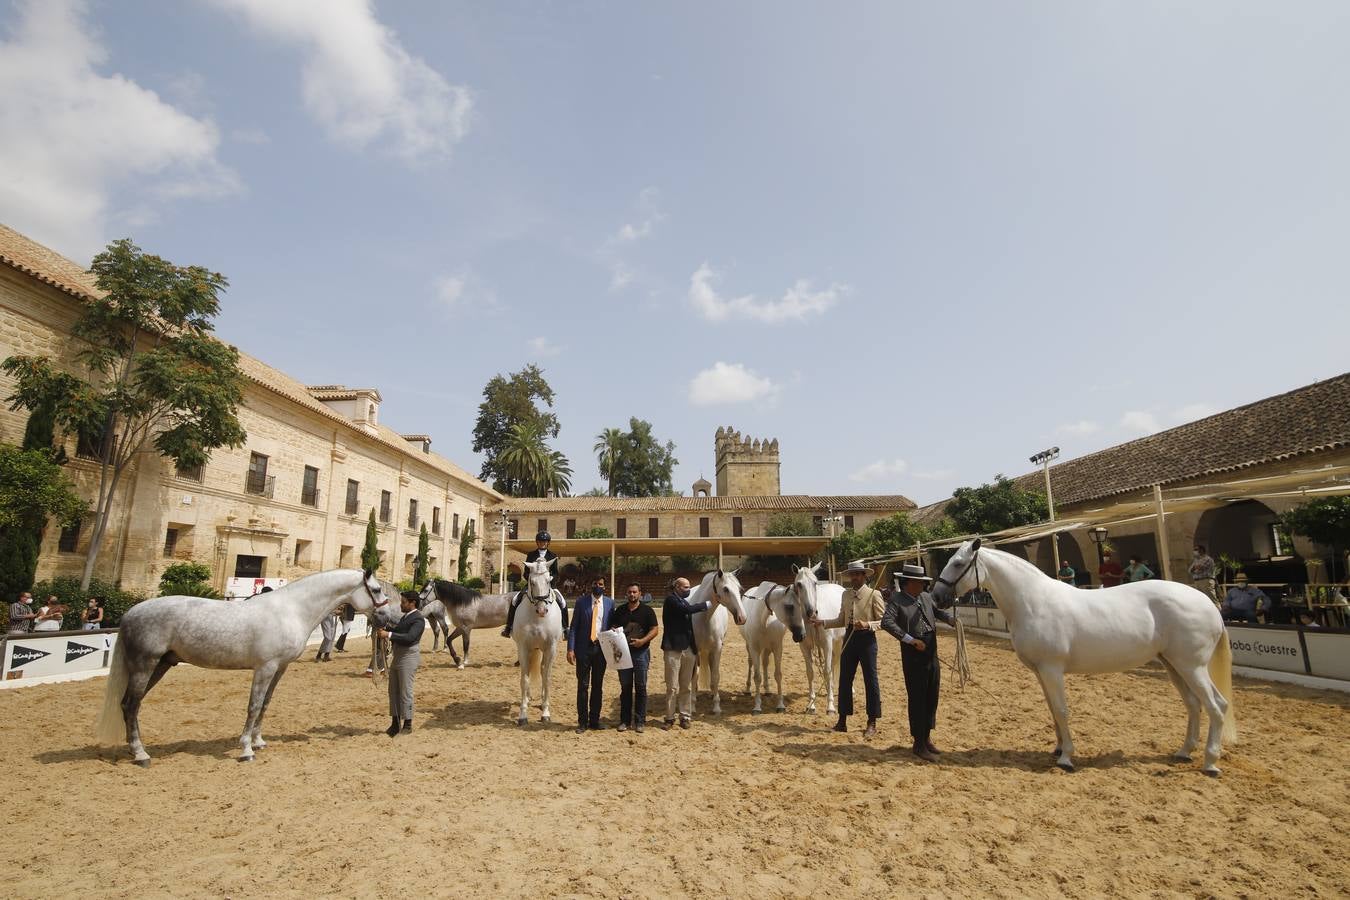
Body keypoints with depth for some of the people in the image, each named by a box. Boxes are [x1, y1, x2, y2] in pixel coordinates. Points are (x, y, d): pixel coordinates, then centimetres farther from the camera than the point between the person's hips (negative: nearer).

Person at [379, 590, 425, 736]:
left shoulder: (418, 619, -16)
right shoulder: (405, 616, 13)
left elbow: (409, 637, -28)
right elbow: (397, 630, 22)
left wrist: (388, 634, -30)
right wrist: (385, 629, 2)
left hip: (408, 659, -9)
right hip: (397, 657, 9)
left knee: (405, 692, -1)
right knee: (393, 691, 14)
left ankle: (407, 724, 11)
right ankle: (395, 723, 24)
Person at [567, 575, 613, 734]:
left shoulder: (610, 602, 5)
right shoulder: (581, 601, -1)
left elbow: (612, 626, 9)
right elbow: (574, 626, -2)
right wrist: (570, 649, -9)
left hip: (601, 648, 2)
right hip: (584, 648, -2)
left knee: (598, 686, 9)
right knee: (583, 685, 2)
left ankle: (595, 721, 20)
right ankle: (582, 722, 13)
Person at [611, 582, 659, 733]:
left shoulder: (647, 611, -2)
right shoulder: (620, 611, 7)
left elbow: (654, 630, -6)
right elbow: (612, 628, 12)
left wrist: (643, 641, -20)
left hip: (641, 652, -2)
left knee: (640, 688, 3)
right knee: (625, 687, 9)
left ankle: (640, 721, 12)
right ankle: (625, 720, 17)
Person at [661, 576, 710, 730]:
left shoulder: (685, 602, 15)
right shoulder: (671, 600, -7)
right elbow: (688, 609, -23)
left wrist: (695, 649, 19)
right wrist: (707, 603, -12)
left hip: (688, 648, 7)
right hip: (673, 648, -7)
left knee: (686, 687, 9)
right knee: (672, 687, -1)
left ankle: (685, 716, 18)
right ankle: (669, 718, 9)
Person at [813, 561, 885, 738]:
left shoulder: (874, 594, -9)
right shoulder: (846, 594, 8)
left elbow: (883, 621, -11)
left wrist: (867, 625, -27)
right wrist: (822, 622, 2)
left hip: (867, 639, -5)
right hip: (849, 639, 6)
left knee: (870, 681, 4)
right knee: (844, 680, 10)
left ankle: (872, 724, 17)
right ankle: (842, 721, 21)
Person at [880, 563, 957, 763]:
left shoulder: (926, 597, 7)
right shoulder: (897, 600, -13)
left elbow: (939, 611, 24)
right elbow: (886, 623, -25)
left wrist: (952, 619, 2)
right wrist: (910, 639, -28)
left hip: (932, 654, 7)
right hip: (913, 655, -7)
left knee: (932, 698, 16)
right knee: (917, 699, 1)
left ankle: (927, 738, 33)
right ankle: (919, 745, 14)